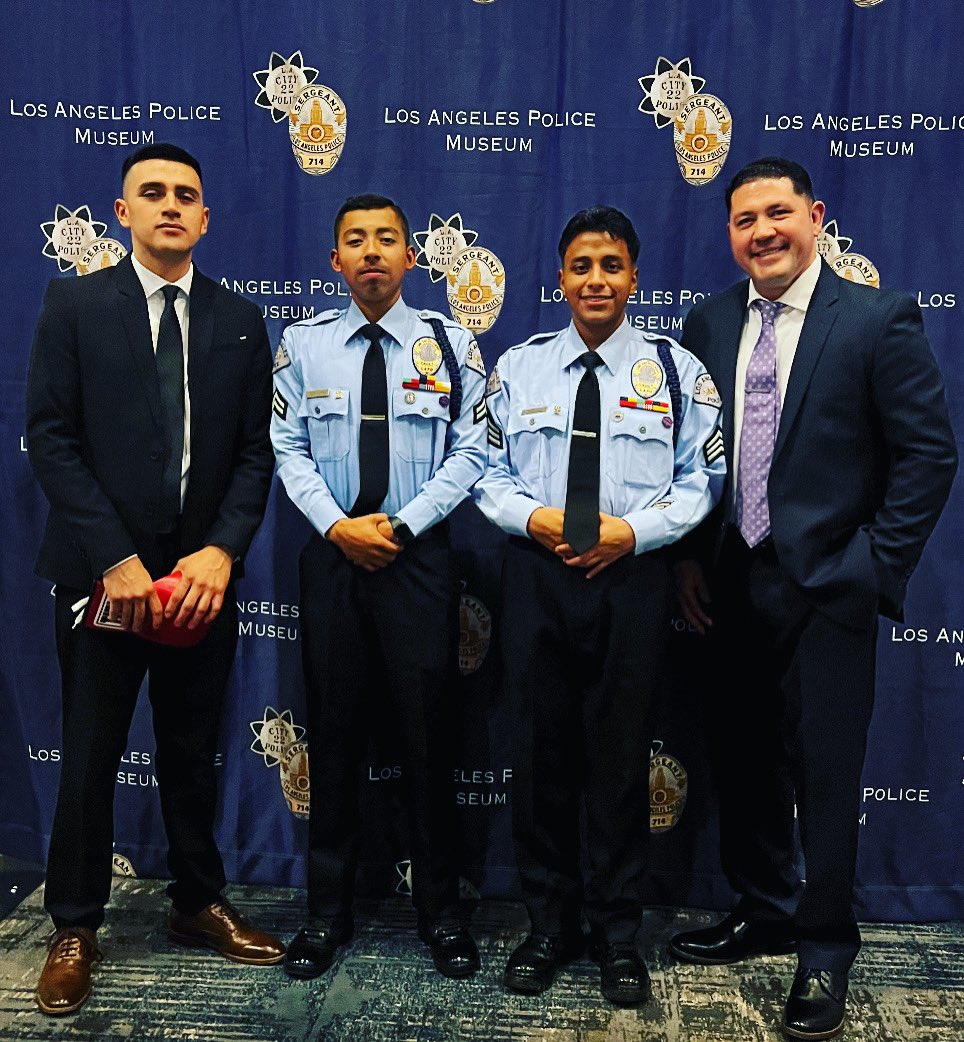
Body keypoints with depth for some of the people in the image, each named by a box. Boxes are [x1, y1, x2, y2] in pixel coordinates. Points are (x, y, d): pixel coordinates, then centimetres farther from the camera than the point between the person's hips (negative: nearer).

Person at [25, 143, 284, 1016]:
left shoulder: (239, 322, 8)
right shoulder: (75, 305, 1)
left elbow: (255, 452, 4)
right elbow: (50, 438, -5)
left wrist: (221, 551, -10)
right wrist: (116, 559, -13)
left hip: (204, 574, 2)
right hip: (102, 572, -2)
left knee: (194, 752, 13)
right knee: (90, 757, 8)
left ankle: (199, 904, 31)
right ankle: (75, 929, 25)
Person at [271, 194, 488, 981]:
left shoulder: (450, 344, 2)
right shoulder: (304, 344, 5)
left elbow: (470, 452, -2)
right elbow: (289, 449, 3)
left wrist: (402, 524, -12)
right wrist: (338, 526, -11)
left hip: (419, 556, -1)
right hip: (331, 555, 2)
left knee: (427, 733, 5)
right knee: (333, 733, 9)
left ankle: (441, 910, 22)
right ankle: (329, 909, 25)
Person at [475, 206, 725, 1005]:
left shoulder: (677, 370, 3)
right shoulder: (518, 367, 8)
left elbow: (701, 479, 1)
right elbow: (491, 473, 8)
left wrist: (633, 529, -14)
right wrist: (532, 517, -12)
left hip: (634, 576, -1)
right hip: (536, 575, 2)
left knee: (620, 755, 7)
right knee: (541, 751, 8)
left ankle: (620, 933, 24)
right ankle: (550, 924, 26)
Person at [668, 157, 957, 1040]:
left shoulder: (880, 320, -6)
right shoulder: (708, 323, 7)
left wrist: (877, 566, -10)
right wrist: (691, 558, 3)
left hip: (826, 588, -4)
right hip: (730, 586, 5)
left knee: (825, 771, 4)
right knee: (743, 761, 15)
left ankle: (825, 952, 23)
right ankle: (764, 912, 36)